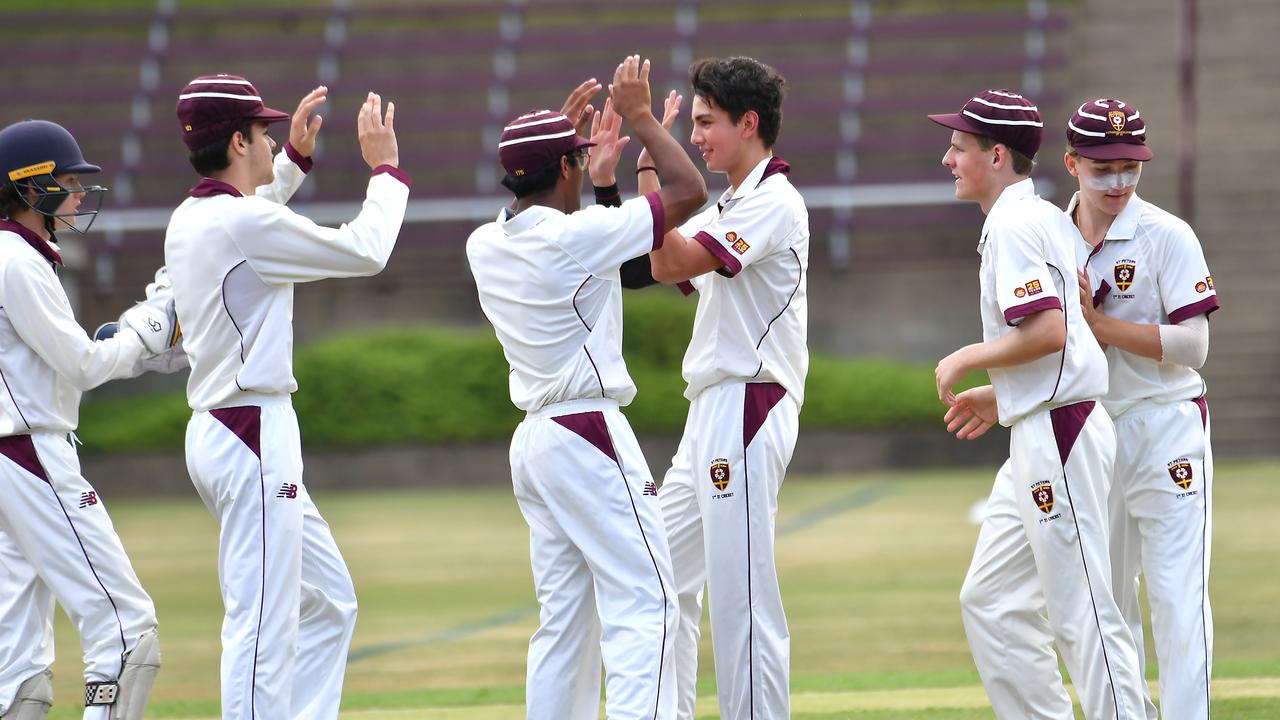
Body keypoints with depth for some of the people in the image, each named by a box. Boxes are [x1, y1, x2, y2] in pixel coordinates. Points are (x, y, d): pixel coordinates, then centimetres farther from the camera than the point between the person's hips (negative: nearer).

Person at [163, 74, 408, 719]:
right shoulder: (245, 223, -17)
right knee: (264, 629, -9)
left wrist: (294, 158, 33)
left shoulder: (189, 222, 11)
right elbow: (366, 252, -9)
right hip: (255, 439, -10)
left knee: (329, 604, 17)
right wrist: (386, 168, 4)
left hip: (215, 428, 10)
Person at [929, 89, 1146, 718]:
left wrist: (968, 358, -10)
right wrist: (1000, 396, 21)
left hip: (1058, 433, -11)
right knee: (990, 602, 13)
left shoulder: (1015, 223, -12)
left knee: (1082, 612, -9)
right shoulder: (1048, 219, 18)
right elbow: (1067, 341, 21)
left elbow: (1048, 332, -23)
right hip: (1037, 437, 11)